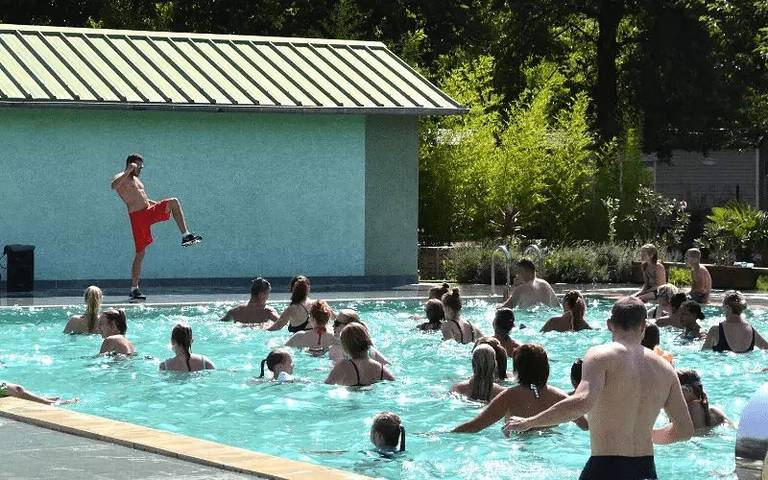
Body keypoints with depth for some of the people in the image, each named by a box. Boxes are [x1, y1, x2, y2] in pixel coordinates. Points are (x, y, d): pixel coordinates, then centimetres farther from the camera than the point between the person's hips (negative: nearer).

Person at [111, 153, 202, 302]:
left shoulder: (136, 180, 24)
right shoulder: (121, 178, -3)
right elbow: (114, 186, -27)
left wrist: (158, 205, 23)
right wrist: (129, 170, -26)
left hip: (150, 212, 7)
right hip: (137, 216, -7)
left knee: (174, 202, -11)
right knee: (140, 253, -6)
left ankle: (185, 235, -13)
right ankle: (134, 289, 1)